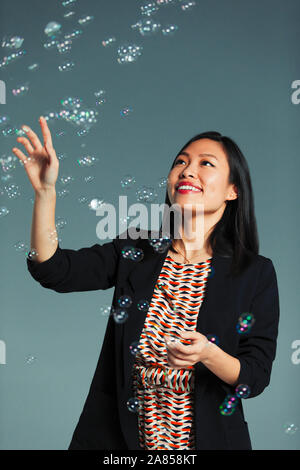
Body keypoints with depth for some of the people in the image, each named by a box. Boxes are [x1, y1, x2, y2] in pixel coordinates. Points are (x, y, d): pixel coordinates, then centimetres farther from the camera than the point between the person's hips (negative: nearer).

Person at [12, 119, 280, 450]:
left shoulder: (257, 273, -8)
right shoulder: (135, 252, -1)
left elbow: (256, 377, -10)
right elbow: (55, 271, -11)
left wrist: (209, 355, -30)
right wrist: (45, 190, -20)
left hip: (206, 438, -2)